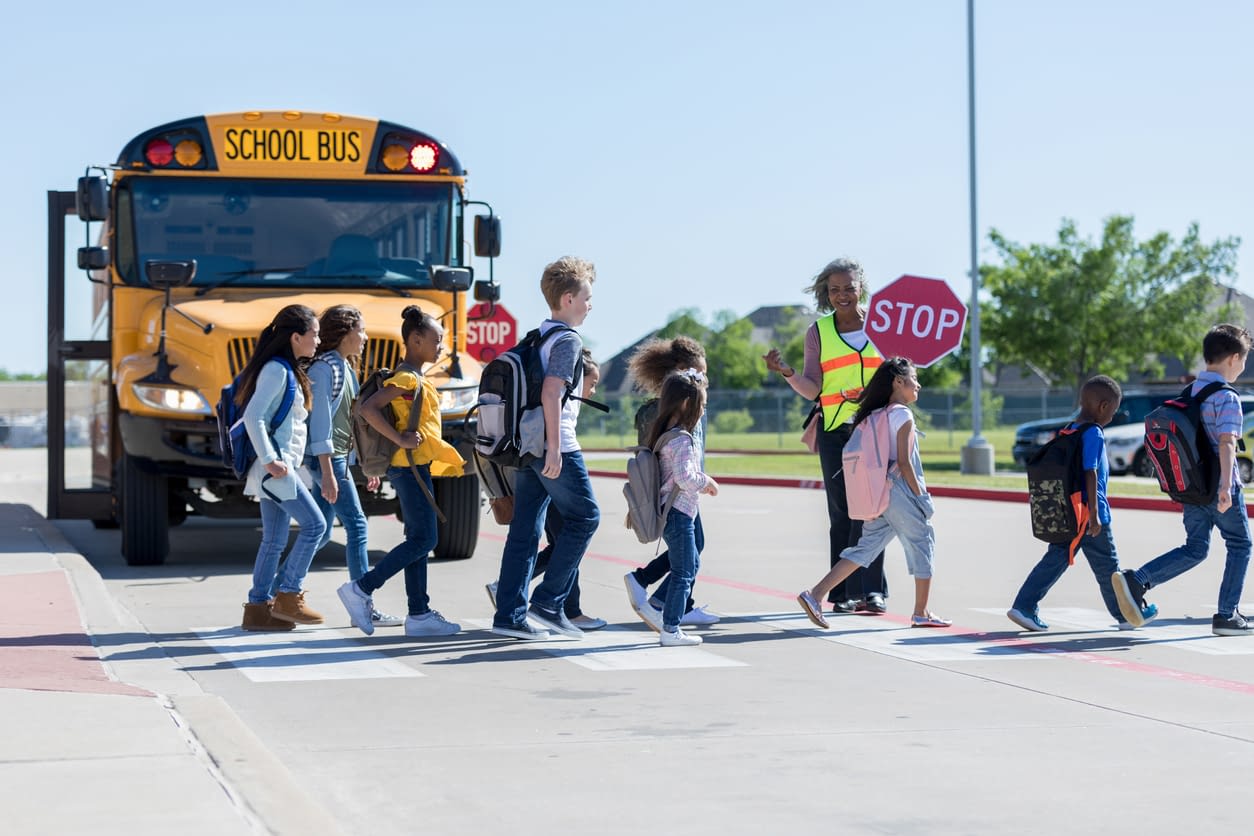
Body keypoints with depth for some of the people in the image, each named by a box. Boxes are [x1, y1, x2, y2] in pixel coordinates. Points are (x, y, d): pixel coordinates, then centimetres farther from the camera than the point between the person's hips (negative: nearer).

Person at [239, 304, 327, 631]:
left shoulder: (289, 370, 17)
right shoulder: (276, 369, -14)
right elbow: (253, 416, -22)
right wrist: (269, 459, -25)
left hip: (281, 465, 10)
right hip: (274, 466, -10)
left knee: (274, 539, 10)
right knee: (313, 523, -10)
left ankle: (258, 607, 13)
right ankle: (288, 597, -5)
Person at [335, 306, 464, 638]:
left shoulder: (415, 378, 14)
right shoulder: (407, 378, -15)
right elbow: (367, 407, -26)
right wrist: (400, 440, -24)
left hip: (417, 466, 10)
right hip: (410, 466, -10)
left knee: (418, 540, 9)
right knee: (423, 539, -9)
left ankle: (419, 614, 11)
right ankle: (361, 589, -6)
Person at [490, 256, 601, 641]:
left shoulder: (536, 336, 17)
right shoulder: (568, 339, -10)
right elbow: (550, 394, -20)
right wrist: (554, 448, -22)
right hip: (555, 447, -9)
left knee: (524, 530, 7)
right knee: (584, 516, 2)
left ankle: (509, 615, 6)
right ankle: (548, 601, -1)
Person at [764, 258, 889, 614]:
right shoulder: (818, 332, 7)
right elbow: (812, 389, 2)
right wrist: (786, 373, -15)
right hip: (835, 429, 1)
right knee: (841, 512, 3)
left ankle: (871, 590, -5)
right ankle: (843, 593, 8)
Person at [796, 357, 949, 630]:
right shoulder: (903, 415, -10)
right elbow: (904, 462, -15)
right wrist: (920, 496, -10)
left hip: (879, 495, 8)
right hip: (901, 492, -8)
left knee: (865, 548, 6)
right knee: (922, 544, 7)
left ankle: (815, 595, -5)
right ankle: (921, 613, 14)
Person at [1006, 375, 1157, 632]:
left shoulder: (1069, 430, 11)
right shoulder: (1093, 433, -15)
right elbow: (1091, 474, -20)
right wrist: (1094, 514, -20)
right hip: (1087, 510, -8)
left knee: (1056, 560, 7)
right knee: (1107, 566, 6)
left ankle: (1024, 606, -1)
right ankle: (1125, 615, 20)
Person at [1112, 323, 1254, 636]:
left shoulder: (1190, 392, 10)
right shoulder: (1228, 399, -15)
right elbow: (1227, 443, -25)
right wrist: (1226, 486, -31)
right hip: (1219, 486, -7)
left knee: (1194, 549, 13)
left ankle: (1136, 580, -6)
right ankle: (1226, 616, 12)